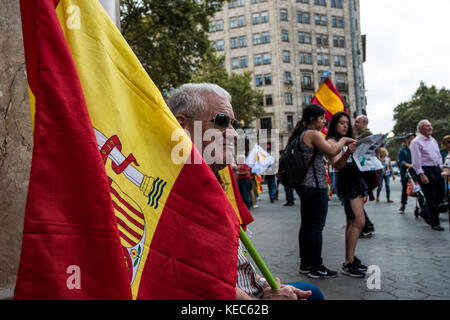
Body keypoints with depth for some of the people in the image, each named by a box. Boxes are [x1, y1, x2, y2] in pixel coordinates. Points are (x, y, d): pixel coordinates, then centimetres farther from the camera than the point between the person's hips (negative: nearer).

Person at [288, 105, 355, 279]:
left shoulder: (300, 135, 16)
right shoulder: (313, 134, -13)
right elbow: (332, 151, -20)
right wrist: (344, 140, -4)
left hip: (304, 186, 10)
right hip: (315, 186, -10)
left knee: (306, 225, 13)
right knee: (316, 227, -3)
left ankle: (305, 263, 21)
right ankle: (316, 267, 4)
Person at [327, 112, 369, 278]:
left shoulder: (348, 140, 22)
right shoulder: (332, 141, -4)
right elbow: (337, 165, -19)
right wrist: (347, 152, -34)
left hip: (355, 179, 9)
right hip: (345, 181, -9)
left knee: (352, 222, 7)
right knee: (359, 221, -15)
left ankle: (349, 259, 12)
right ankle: (348, 264, -12)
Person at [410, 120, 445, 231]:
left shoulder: (433, 140, 18)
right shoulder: (416, 142, -6)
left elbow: (439, 156, 24)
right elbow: (416, 160, -13)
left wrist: (441, 169, 14)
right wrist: (421, 175, -19)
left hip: (436, 169, 8)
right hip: (425, 170, -7)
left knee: (441, 193, 9)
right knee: (431, 197, -4)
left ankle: (427, 215, 28)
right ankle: (435, 223, 5)